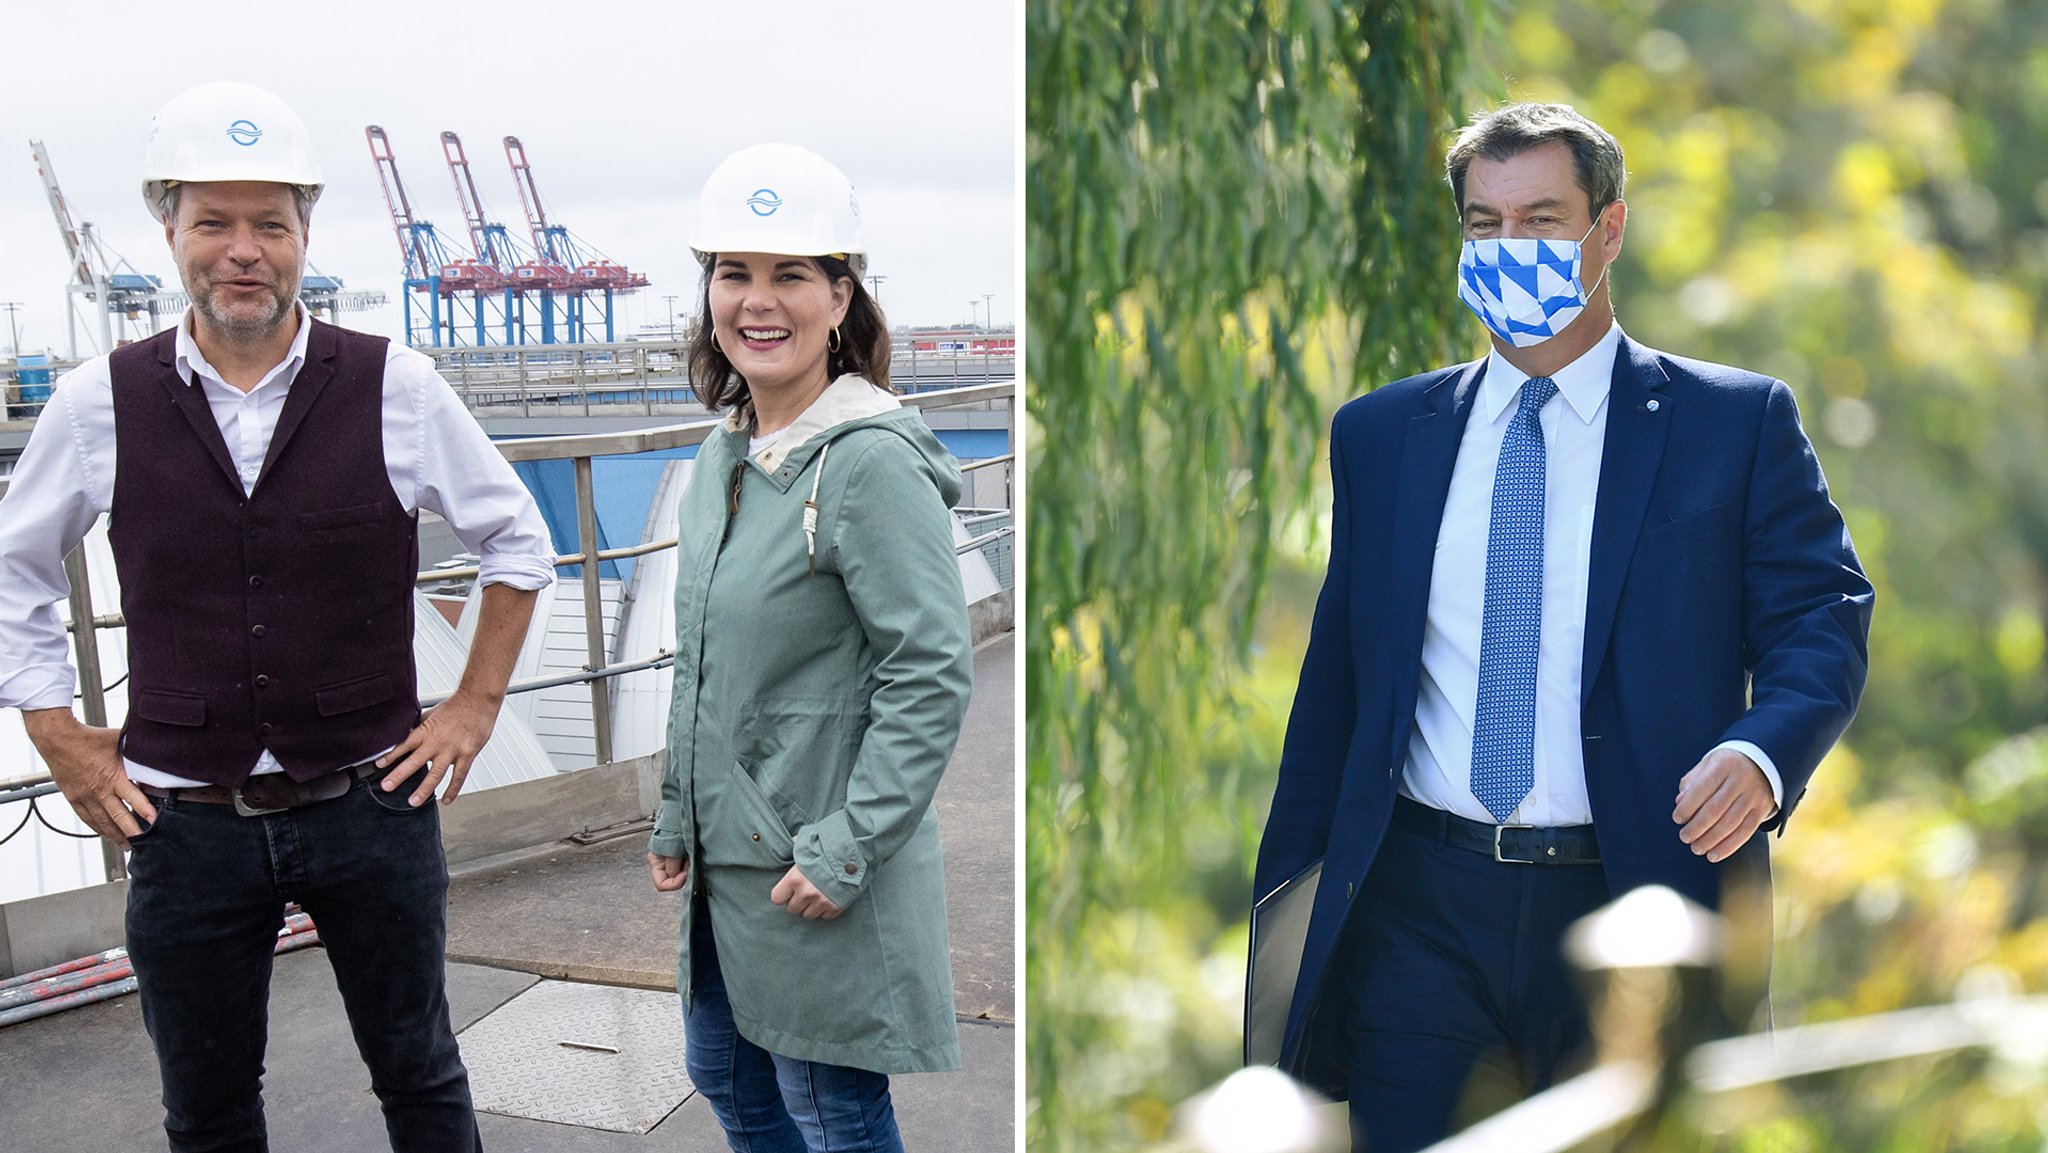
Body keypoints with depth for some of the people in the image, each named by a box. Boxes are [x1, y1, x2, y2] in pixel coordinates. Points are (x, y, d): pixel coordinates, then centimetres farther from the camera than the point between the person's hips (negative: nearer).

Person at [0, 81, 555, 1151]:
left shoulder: (396, 388, -8)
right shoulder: (100, 402, -5)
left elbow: (517, 542, 6)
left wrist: (476, 704, 2)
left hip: (369, 806, -1)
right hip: (184, 818, 1)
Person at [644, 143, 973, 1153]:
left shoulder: (870, 463, -19)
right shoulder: (723, 455, 7)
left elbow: (933, 677, -21)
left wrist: (843, 850, -20)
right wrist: (676, 818, 16)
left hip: (822, 877, -8)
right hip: (729, 855, 8)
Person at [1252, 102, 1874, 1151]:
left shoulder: (1737, 422, 2)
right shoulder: (1379, 433, 9)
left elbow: (1823, 615, -1)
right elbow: (1335, 670, 11)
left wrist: (1762, 751, -22)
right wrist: (1283, 890, 8)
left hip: (1633, 905, -1)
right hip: (1419, 908, 2)